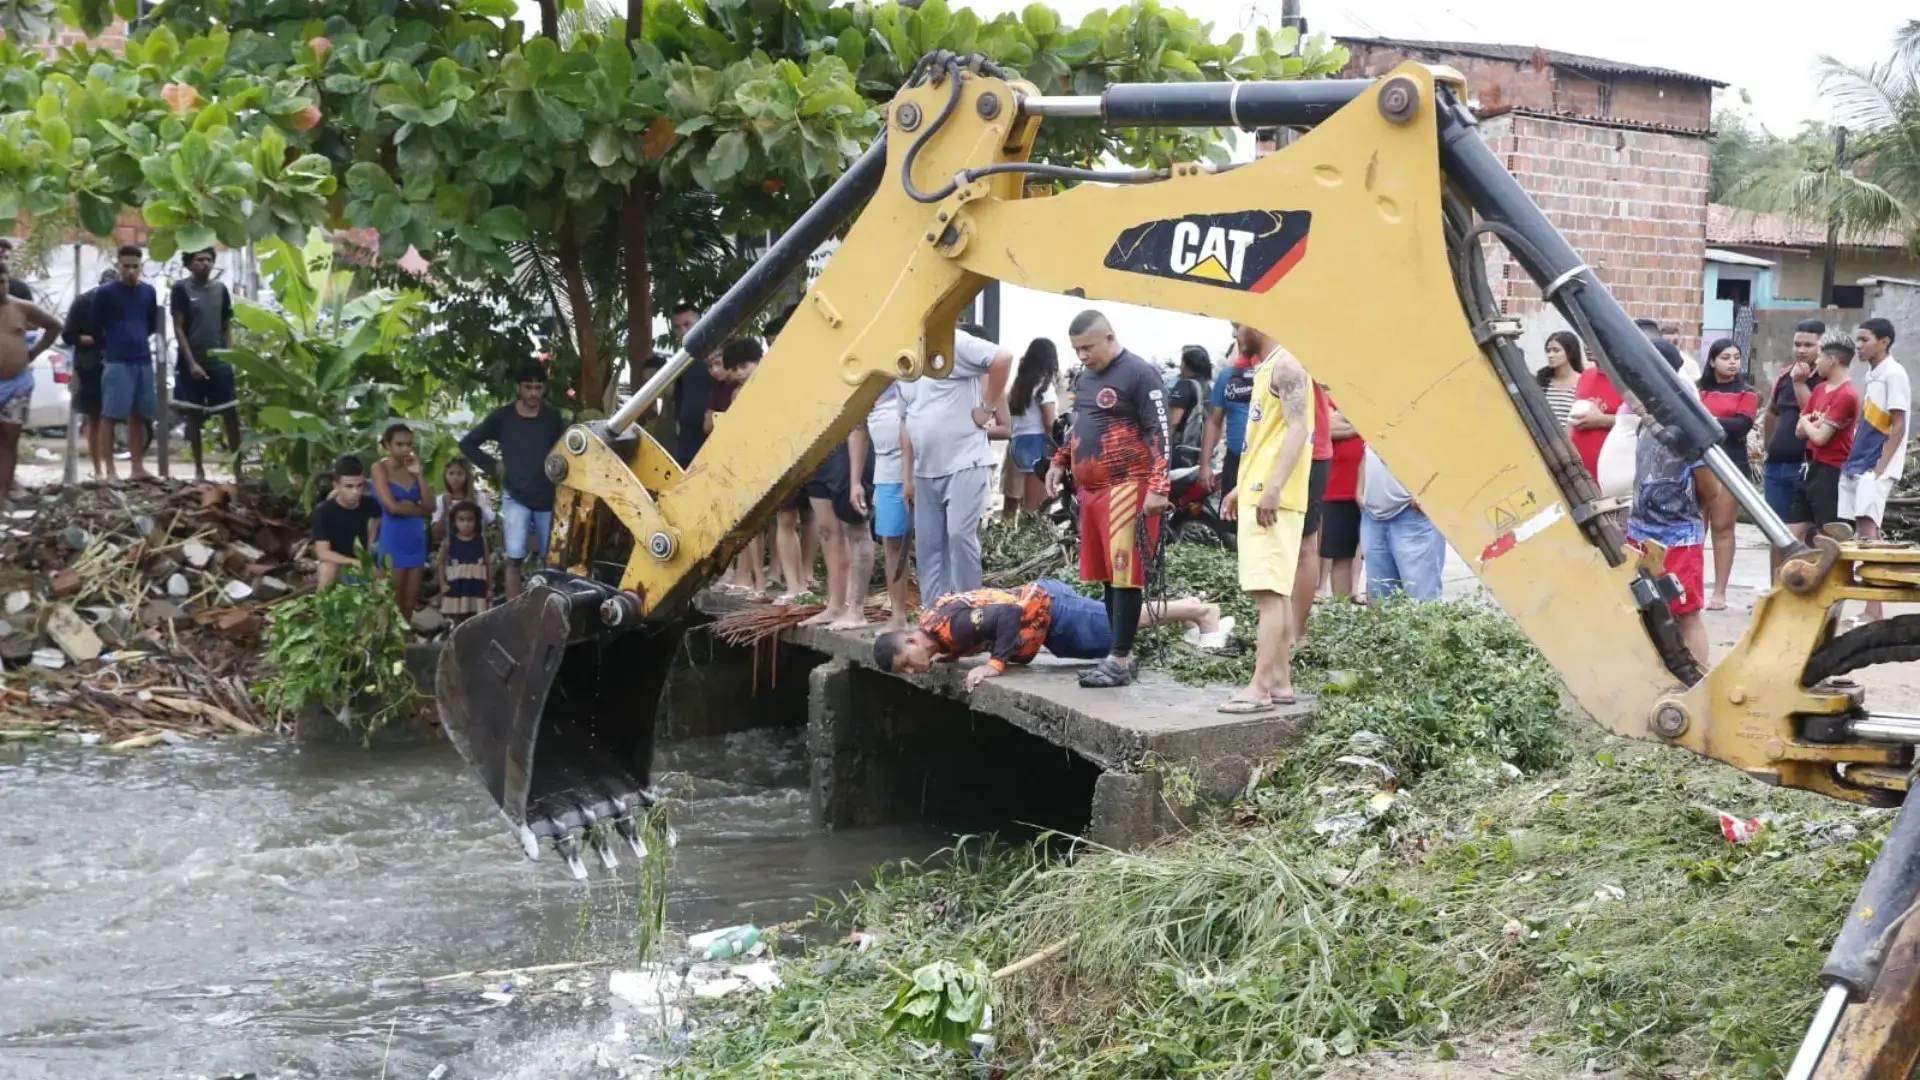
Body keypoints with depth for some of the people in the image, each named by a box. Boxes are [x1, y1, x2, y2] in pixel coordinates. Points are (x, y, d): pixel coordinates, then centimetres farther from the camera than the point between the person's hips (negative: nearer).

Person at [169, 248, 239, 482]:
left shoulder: (221, 289, 9)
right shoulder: (181, 289, -3)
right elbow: (178, 330, -6)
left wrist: (230, 358, 3)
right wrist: (191, 363, -13)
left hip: (220, 363, 3)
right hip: (192, 363, -3)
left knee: (231, 416, -2)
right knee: (193, 416, 5)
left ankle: (238, 468, 0)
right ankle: (199, 469, 12)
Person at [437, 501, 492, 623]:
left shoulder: (481, 540, -1)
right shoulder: (450, 541, -3)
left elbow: (489, 564, 4)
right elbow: (442, 563, 6)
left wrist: (490, 588, 2)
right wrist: (443, 584, -3)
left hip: (477, 589, 0)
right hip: (456, 589, 0)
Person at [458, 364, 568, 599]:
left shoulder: (553, 418, 0)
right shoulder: (502, 417, -2)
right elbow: (467, 443, 7)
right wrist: (493, 465, 1)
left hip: (548, 498, 2)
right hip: (515, 497, -2)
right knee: (515, 557, -10)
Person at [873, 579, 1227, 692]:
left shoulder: (949, 624, -30)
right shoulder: (931, 621, -2)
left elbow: (1007, 615, -40)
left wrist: (996, 664, -37)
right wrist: (956, 653, 1)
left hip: (1047, 606, -8)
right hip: (1040, 597, 8)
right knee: (1121, 617, 23)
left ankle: (1203, 612, 22)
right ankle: (1189, 606, 40)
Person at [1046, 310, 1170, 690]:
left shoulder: (1139, 374, -9)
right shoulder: (1087, 376, 17)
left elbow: (1159, 434, -14)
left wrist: (1158, 488, -20)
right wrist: (1060, 462, 20)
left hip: (1126, 490, -9)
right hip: (1090, 490, 9)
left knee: (1125, 575, -6)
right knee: (1106, 575, 10)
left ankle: (1120, 661, -4)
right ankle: (1122, 654, 17)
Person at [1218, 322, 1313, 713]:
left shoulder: (1286, 366, -11)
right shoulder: (1267, 368, 20)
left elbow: (1297, 429, -20)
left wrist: (1273, 487, -27)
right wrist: (1242, 487, 26)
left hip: (1273, 500, -11)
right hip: (1257, 496, 11)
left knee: (1269, 592, -13)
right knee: (1277, 592, 10)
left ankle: (1260, 687, -16)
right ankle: (1280, 681, 14)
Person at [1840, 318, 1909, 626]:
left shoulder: (1893, 374, -10)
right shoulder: (1871, 375, 16)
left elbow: (1898, 427, -14)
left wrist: (1880, 468, -17)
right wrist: (1853, 461, 12)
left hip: (1876, 467, -9)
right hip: (1857, 464, 9)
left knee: (1868, 532, -15)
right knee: (1859, 534, 6)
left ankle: (1874, 612, -17)